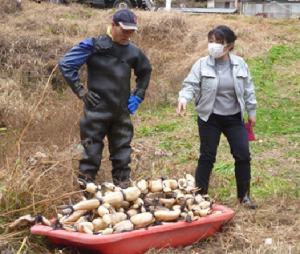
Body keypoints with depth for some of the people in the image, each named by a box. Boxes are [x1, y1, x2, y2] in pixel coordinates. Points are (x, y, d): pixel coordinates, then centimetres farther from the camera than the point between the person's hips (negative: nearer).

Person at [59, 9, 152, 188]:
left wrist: (138, 95, 15)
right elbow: (66, 64, -8)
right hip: (97, 111, -5)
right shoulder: (94, 45, -7)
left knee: (122, 157, 11)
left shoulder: (133, 52, 7)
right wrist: (80, 91, -8)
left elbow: (145, 72, 27)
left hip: (122, 113, 5)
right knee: (91, 155, -2)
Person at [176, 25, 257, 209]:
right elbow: (191, 86, -9)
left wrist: (252, 112, 10)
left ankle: (244, 195, 17)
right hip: (210, 118, -2)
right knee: (207, 157, 2)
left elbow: (248, 89, 8)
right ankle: (200, 195, 14)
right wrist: (183, 99, -29)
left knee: (243, 155, 1)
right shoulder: (202, 65, -6)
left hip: (234, 118, 2)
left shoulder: (240, 64, 1)